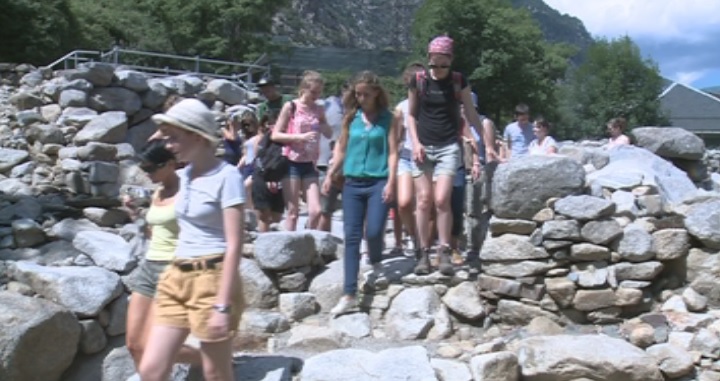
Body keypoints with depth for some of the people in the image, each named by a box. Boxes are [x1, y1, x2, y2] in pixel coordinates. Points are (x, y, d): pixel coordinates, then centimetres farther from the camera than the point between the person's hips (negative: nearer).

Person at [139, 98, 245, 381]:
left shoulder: (227, 176, -13)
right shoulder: (183, 175, 10)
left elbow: (234, 245, -16)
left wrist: (223, 305, -19)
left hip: (212, 279, -7)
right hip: (176, 277, 7)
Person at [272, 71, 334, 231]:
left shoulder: (319, 110, 8)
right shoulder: (291, 107, -3)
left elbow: (329, 134, 17)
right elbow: (275, 135, -6)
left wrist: (321, 124, -5)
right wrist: (300, 136, -18)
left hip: (310, 164, 4)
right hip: (292, 163, -4)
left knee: (315, 211, -5)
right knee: (293, 212, 1)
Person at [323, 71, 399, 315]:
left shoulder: (388, 119, 2)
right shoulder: (351, 118, 10)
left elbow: (393, 152, -2)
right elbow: (341, 149, 16)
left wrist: (391, 182, -12)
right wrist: (330, 175, 8)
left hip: (378, 182, -3)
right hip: (352, 183, 3)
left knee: (373, 232, -12)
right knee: (351, 237, -2)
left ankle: (376, 263, 25)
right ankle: (349, 294, 0)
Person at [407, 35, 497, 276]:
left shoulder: (459, 81, 1)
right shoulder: (418, 80, 2)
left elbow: (471, 114, 8)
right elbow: (411, 114, 9)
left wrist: (487, 144, 6)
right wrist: (415, 142, -3)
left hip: (448, 147, -1)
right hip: (423, 146, 1)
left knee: (442, 200, -11)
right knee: (424, 200, -1)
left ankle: (444, 253, -1)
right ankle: (424, 253, 6)